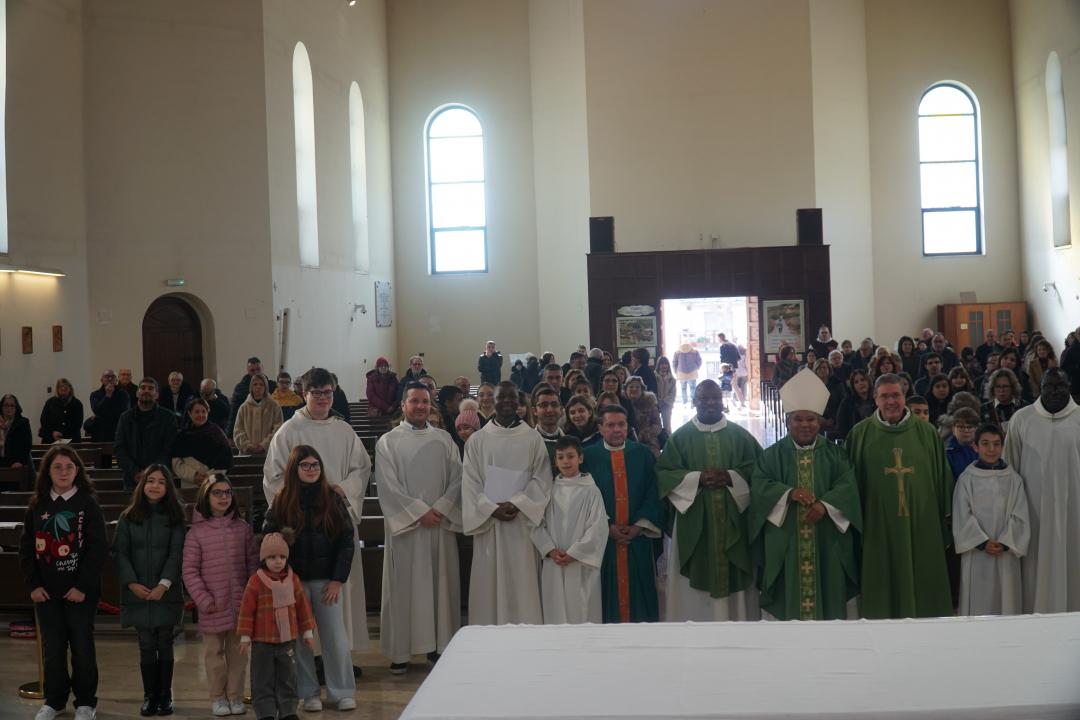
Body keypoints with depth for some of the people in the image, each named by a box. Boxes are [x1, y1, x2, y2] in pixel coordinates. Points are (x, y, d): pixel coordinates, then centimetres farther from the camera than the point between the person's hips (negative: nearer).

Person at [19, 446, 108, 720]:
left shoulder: (88, 503, -5)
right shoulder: (37, 505, 5)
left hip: (80, 591, -3)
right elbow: (26, 547, 7)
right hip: (46, 592, 3)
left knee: (82, 646, 4)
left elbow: (99, 548, -9)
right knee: (52, 647, 7)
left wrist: (83, 586, -13)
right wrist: (33, 584, -3)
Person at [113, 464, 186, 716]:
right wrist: (132, 583, -11)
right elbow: (120, 552, 1)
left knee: (165, 643, 4)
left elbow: (176, 553, -4)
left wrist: (164, 584, -14)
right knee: (146, 645, 3)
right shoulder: (128, 517, 4)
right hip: (138, 593, 1)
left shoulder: (174, 517, 2)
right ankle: (149, 696, 11)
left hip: (166, 592, 0)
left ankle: (165, 696, 13)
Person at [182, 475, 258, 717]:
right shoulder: (197, 531, -2)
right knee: (214, 652, 6)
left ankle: (235, 696, 18)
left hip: (240, 604, 2)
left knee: (237, 651, 7)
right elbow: (190, 571, -3)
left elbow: (253, 563, 8)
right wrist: (203, 600, -9)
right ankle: (217, 697, 17)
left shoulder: (242, 528, 5)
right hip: (212, 606, -2)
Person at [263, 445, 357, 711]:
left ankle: (342, 692, 14)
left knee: (335, 637, 1)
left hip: (327, 580, 0)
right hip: (293, 580, 0)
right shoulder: (281, 502, 2)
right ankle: (308, 693, 17)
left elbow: (347, 541, 0)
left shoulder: (332, 499, 1)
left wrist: (338, 579, -6)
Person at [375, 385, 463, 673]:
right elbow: (388, 486, -7)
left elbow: (457, 477, 4)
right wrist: (419, 511, -13)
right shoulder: (388, 442, 1)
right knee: (404, 587, 0)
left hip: (441, 523, 3)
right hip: (406, 525, -3)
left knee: (441, 584, 5)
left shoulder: (444, 439, 10)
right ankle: (400, 651, 5)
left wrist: (440, 508, -10)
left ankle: (439, 644, 14)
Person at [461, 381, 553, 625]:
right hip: (488, 521, 1)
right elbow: (470, 483, 1)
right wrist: (492, 508, -12)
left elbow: (542, 479, -2)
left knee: (522, 584, -1)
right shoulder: (476, 440, 6)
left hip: (523, 521, -1)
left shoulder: (533, 439, 5)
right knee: (489, 584, 2)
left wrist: (516, 504, -14)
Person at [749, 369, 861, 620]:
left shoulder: (835, 453, 9)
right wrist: (789, 493, -22)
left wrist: (825, 505, -21)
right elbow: (759, 486, -6)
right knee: (788, 596, -1)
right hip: (786, 543, -1)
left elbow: (847, 486, -4)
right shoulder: (772, 455, 7)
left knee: (830, 596, 4)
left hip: (827, 542, 1)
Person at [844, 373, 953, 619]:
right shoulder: (860, 433, 2)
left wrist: (945, 518, 7)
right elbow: (851, 480, 5)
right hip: (878, 528, -1)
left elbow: (942, 476, 8)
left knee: (923, 584, 7)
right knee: (882, 592, 5)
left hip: (922, 525, 1)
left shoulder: (926, 432, 4)